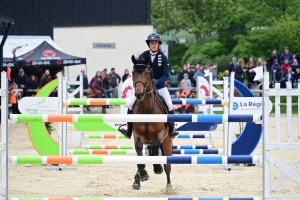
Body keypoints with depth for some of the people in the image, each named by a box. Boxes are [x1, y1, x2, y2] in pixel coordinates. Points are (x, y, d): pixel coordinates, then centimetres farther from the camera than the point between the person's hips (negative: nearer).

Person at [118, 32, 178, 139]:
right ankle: (129, 130, 0)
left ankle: (171, 130, -1)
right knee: (131, 104, -10)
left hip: (159, 85, -1)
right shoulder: (143, 56, -3)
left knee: (169, 105, -17)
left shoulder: (163, 57, -6)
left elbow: (166, 74, -9)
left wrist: (157, 81, -26)